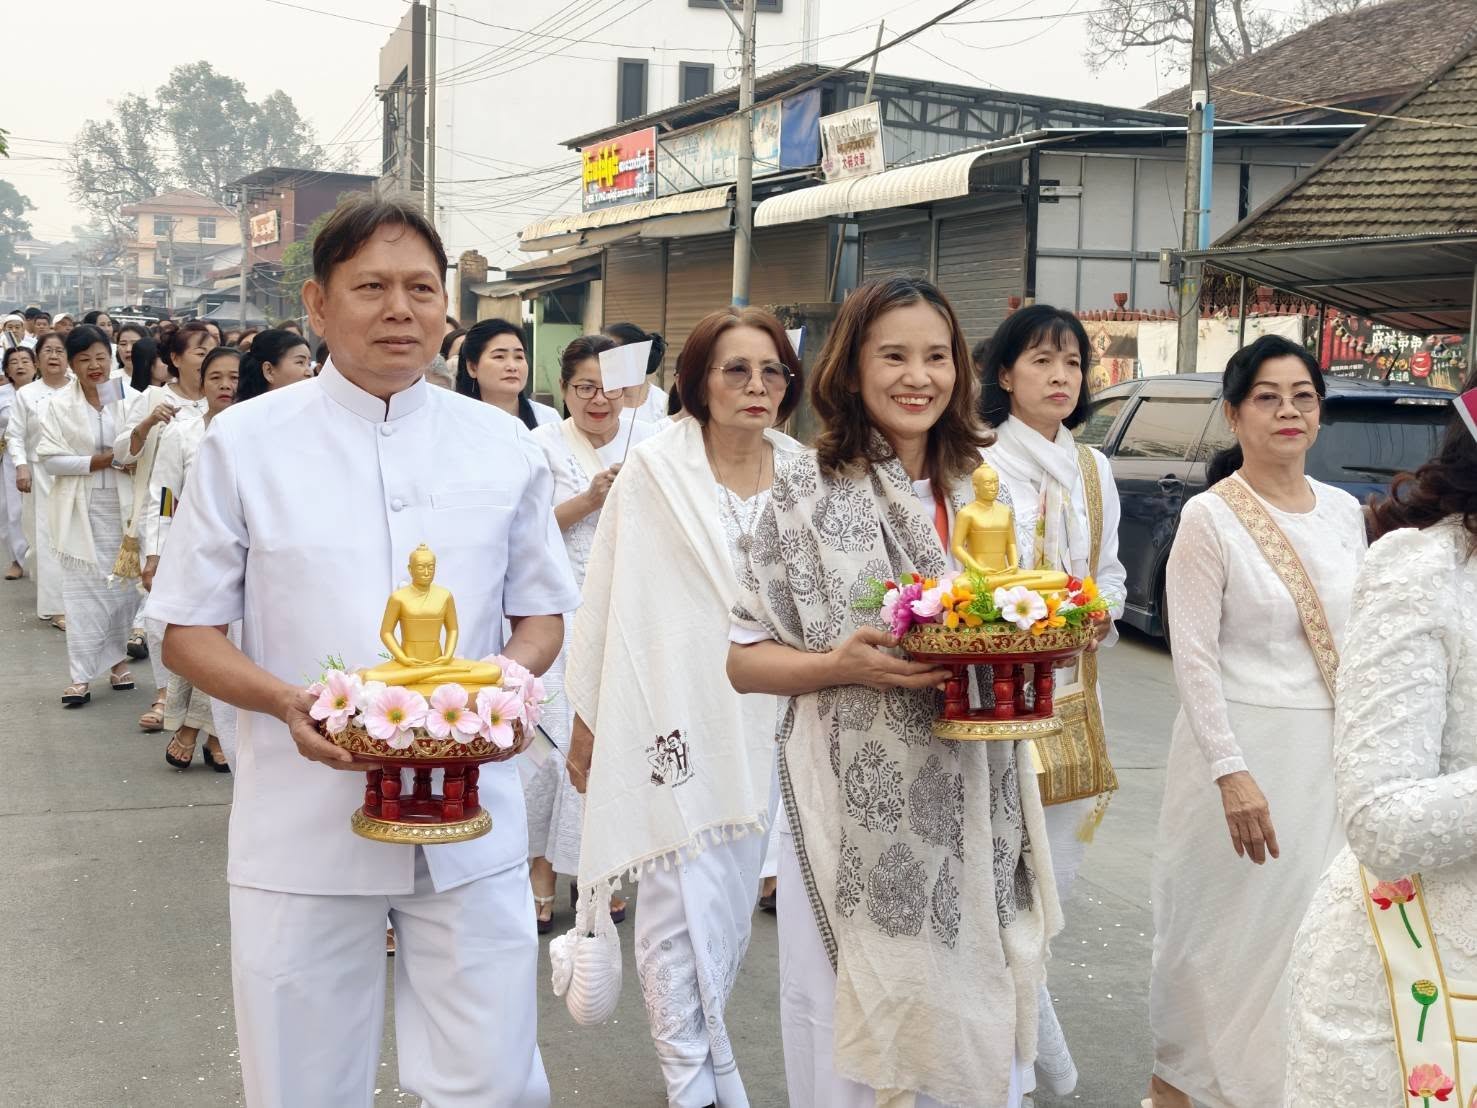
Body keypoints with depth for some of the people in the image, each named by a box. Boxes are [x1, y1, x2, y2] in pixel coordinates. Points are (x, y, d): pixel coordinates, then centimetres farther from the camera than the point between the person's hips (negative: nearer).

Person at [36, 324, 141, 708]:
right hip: (82, 511, -1)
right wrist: (98, 461, -14)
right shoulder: (59, 405, 1)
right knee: (83, 591, 0)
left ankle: (116, 657, 23)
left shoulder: (130, 398, 1)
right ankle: (81, 674, 3)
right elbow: (49, 457, -6)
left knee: (124, 585, 6)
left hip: (123, 507, 1)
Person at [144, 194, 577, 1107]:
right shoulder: (245, 443, 0)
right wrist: (286, 701, -16)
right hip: (303, 826, -1)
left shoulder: (504, 446, 6)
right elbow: (188, 632, 3)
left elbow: (543, 616, 14)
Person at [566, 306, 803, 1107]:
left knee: (732, 902, 13)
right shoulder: (652, 473, -6)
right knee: (686, 909, -4)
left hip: (762, 721, 4)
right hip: (675, 715, -4)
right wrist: (585, 720, 0)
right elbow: (606, 604, -2)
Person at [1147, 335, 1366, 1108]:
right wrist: (1231, 772, -20)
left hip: (1330, 752, 5)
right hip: (1243, 745, -5)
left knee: (1312, 923, 11)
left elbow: (1358, 640, 12)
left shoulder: (1344, 512, 7)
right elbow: (1194, 658, -14)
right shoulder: (1210, 517, -10)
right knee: (1229, 923, 5)